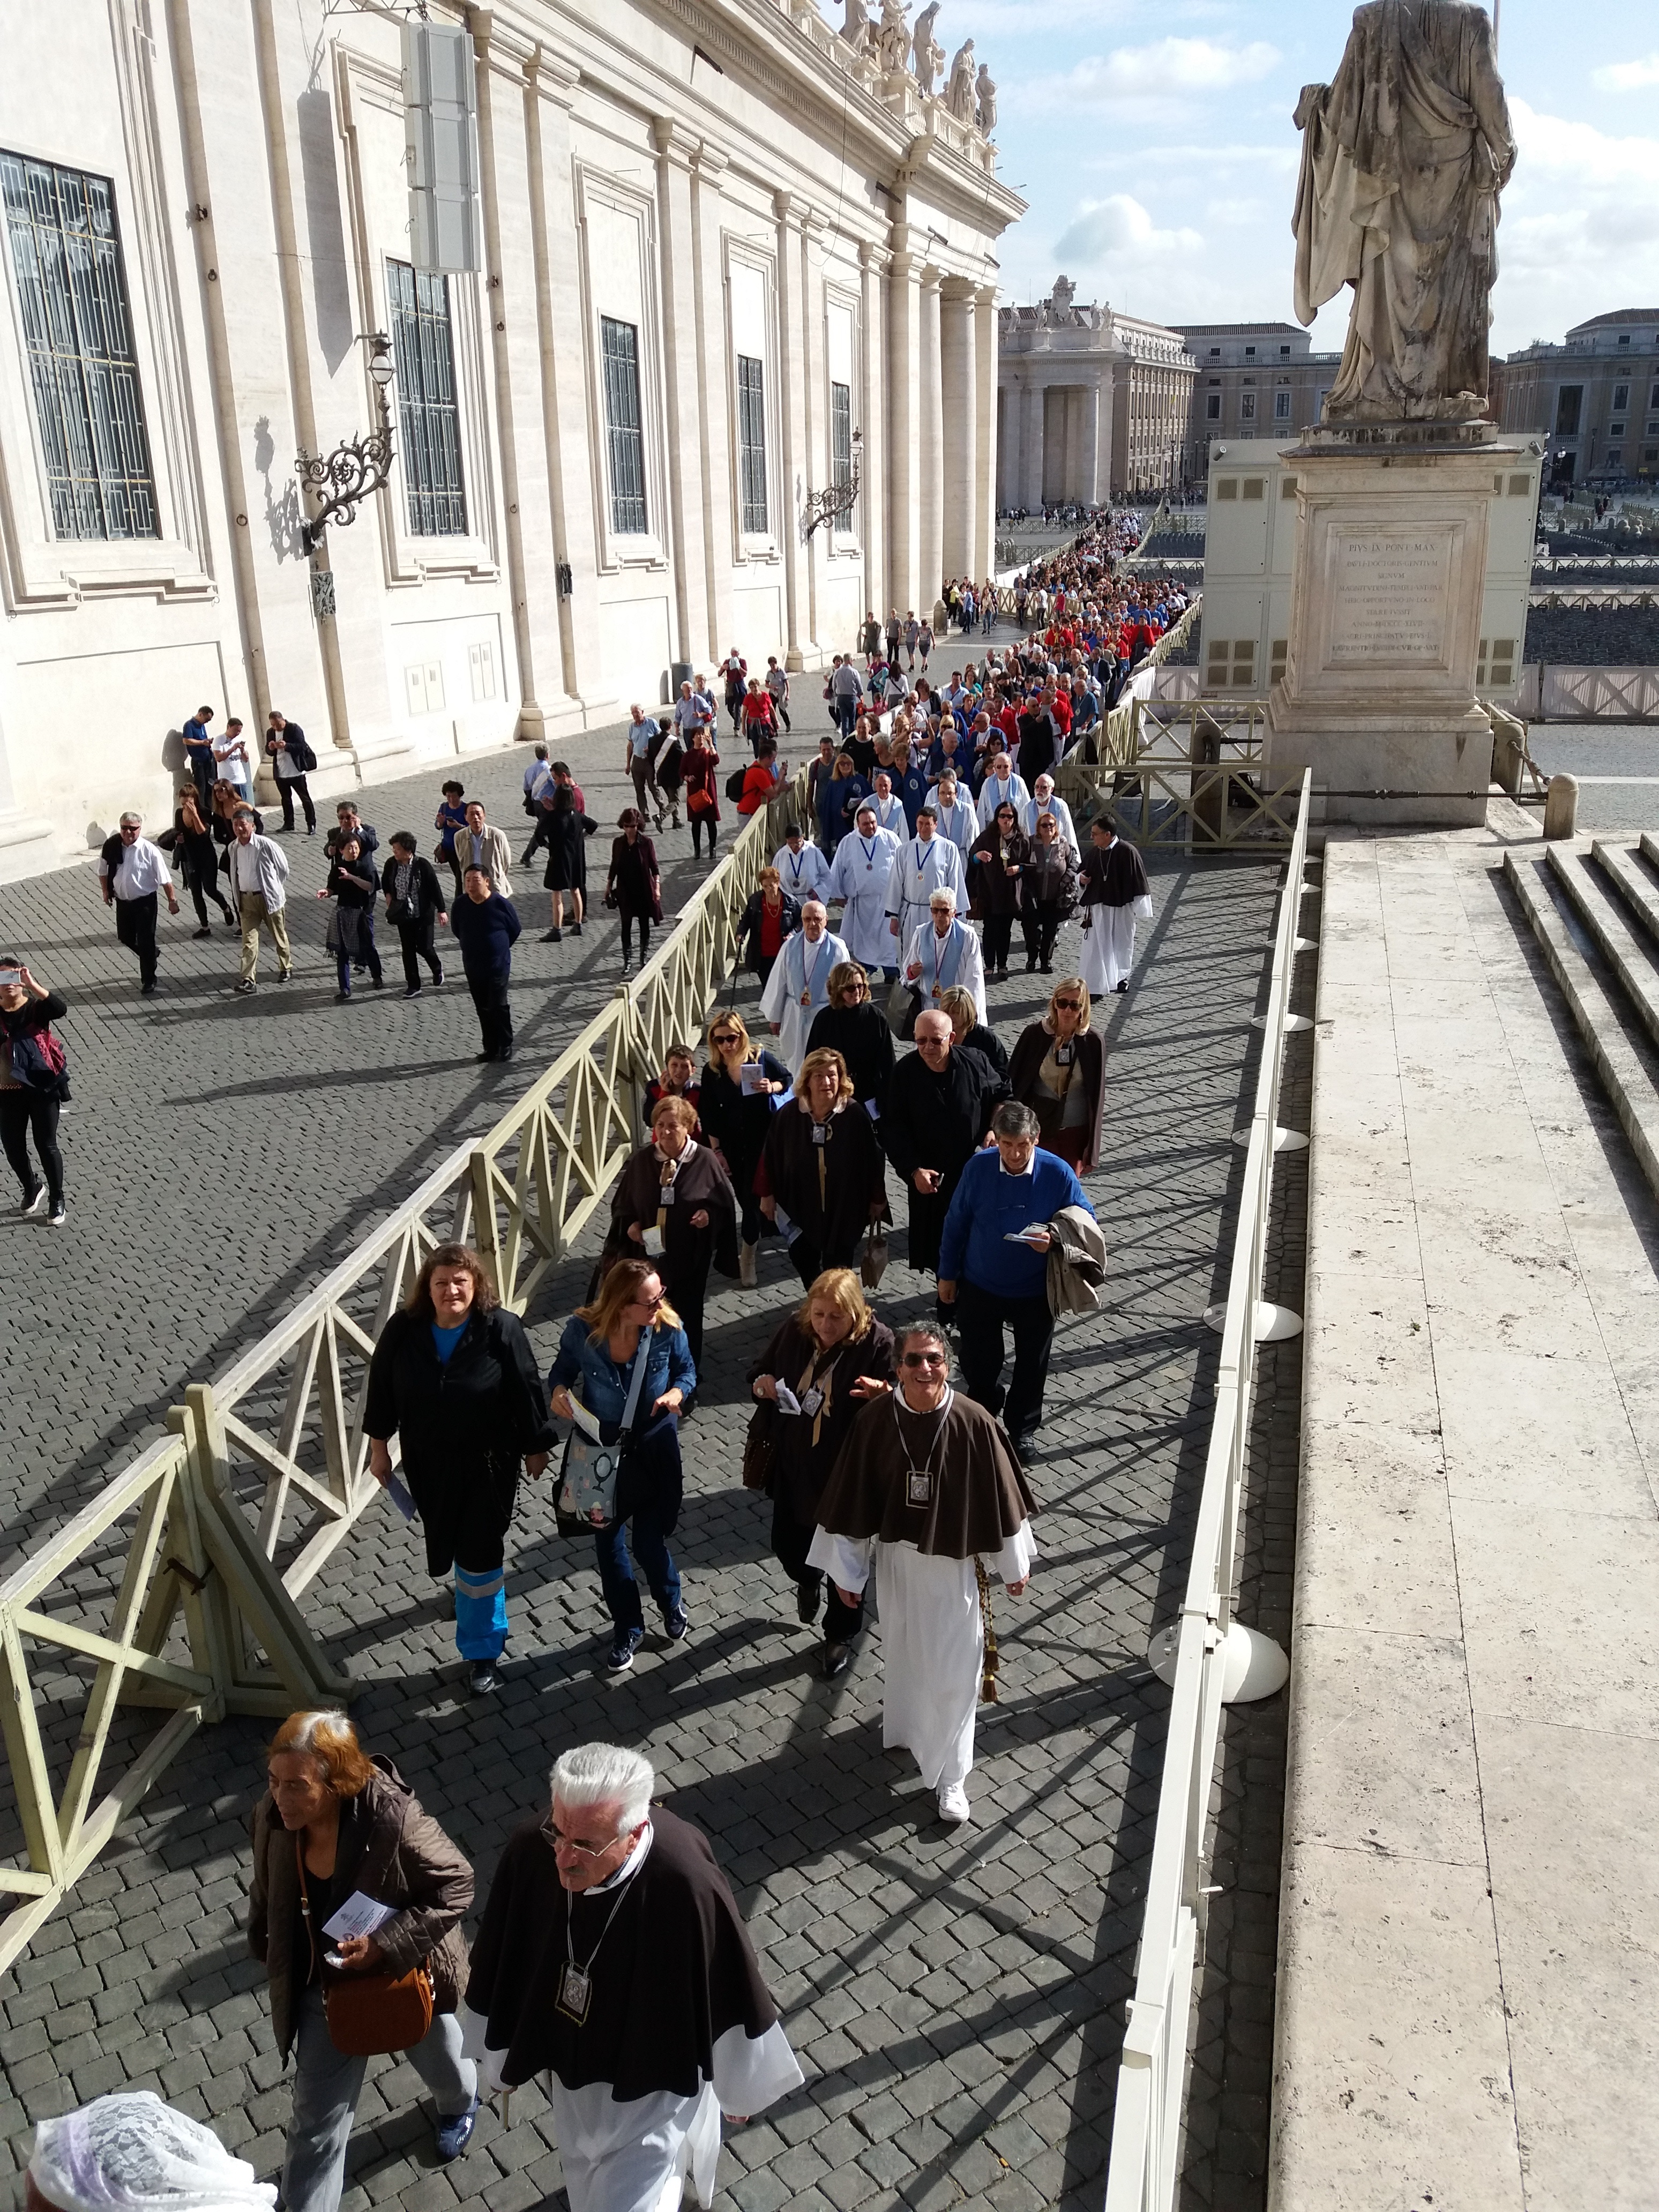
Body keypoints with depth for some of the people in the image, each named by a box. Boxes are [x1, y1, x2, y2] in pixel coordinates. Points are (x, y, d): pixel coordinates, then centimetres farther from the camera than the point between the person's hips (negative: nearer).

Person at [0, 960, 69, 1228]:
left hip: (42, 1087, -3)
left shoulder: (36, 1007, -9)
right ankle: (32, 1188, 40)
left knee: (46, 1145, 5)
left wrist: (32, 985, -33)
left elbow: (61, 1008, -30)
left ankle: (57, 1201, 21)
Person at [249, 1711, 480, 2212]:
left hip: (407, 1976, -2)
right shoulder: (274, 1816, -23)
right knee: (316, 2123, 10)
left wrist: (385, 1945, -33)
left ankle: (460, 2103, 65)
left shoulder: (393, 1819, -39)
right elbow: (267, 1895, -2)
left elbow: (456, 1886, -27)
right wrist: (265, 1953, 11)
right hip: (325, 1986, 2)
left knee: (438, 2061, 30)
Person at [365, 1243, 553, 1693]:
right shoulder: (404, 1330, -14)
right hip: (427, 1462, 4)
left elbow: (526, 1390, -12)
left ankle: (484, 1648, 19)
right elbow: (381, 1387, 0)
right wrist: (378, 1447, 6)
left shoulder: (502, 1328, -22)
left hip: (488, 1462, -4)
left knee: (480, 1553, 1)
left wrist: (535, 1448, -4)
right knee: (446, 1539, 25)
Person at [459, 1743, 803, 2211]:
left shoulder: (685, 1885, -40)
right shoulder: (531, 1852, -29)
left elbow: (729, 1997, -22)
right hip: (569, 2064, 5)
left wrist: (741, 2085, -6)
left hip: (654, 2083, -5)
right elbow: (503, 1961, -9)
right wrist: (500, 2051, 6)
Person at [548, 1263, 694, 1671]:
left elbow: (686, 1370, -1)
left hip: (653, 1453, -1)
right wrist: (558, 1390, -23)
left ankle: (672, 1604, 43)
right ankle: (628, 1629, 39)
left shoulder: (668, 1328, -19)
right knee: (608, 1543, 15)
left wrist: (678, 1392, -23)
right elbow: (563, 1369, -2)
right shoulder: (582, 1330, -21)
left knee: (649, 1542, 7)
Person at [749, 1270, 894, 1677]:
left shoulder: (877, 1342, -20)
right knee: (787, 1543, 18)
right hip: (793, 1464, 4)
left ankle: (840, 1635, 38)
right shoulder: (793, 1331, -9)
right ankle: (808, 1582, 56)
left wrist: (884, 1395, -38)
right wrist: (761, 1384, -18)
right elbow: (759, 1373, 6)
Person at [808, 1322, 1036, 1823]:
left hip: (955, 1564, -2)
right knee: (901, 1653, 23)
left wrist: (1014, 1565, 0)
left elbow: (999, 1495, -10)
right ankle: (906, 1729, 51)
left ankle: (951, 1775, 27)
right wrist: (845, 1569, -1)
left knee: (953, 1670, 8)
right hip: (896, 1559, 2)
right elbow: (852, 1496, -7)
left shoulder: (974, 1424, -22)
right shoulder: (876, 1420, -17)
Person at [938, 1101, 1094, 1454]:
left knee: (1031, 1366, 16)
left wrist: (1055, 1240, -26)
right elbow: (956, 1224, -3)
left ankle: (1022, 1430, 40)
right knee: (977, 1363, 15)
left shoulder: (1059, 1174, -18)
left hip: (1035, 1291, -1)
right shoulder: (978, 1168, -15)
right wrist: (947, 1274, 4)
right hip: (979, 1286, 1)